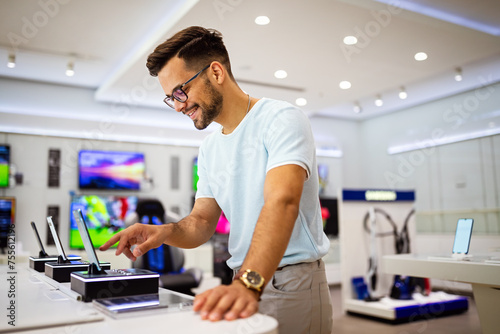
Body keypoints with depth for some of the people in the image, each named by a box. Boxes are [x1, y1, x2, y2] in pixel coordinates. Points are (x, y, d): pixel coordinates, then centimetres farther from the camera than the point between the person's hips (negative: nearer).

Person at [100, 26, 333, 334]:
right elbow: (202, 222, 10)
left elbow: (282, 202, -29)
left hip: (295, 285, -6)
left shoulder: (281, 119, -14)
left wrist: (249, 284, -41)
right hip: (244, 284, 6)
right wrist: (166, 233, -12)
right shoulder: (209, 148, 9)